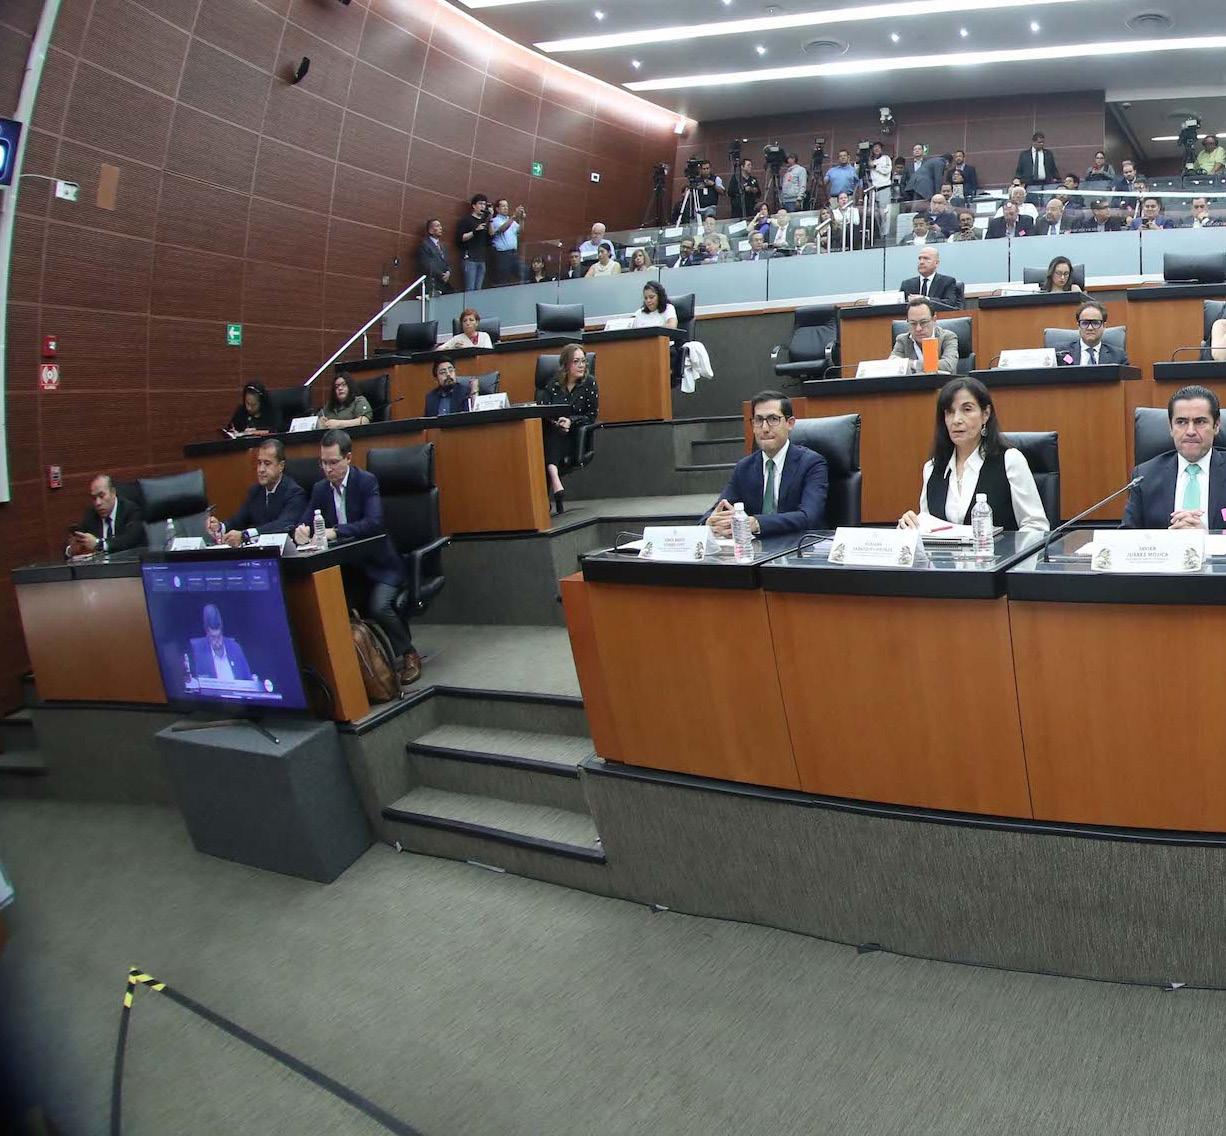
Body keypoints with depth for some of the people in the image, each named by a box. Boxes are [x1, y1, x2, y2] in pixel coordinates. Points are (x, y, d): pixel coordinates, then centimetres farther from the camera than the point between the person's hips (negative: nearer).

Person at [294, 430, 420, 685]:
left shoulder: (367, 481, -10)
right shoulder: (320, 489, 8)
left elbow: (374, 522, -24)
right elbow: (303, 523, 5)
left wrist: (335, 531, -35)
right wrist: (300, 531, -20)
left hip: (377, 564, -5)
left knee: (378, 606, -29)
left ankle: (408, 654, -3)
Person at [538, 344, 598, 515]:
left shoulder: (589, 383, 5)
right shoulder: (553, 384, 11)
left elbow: (592, 415, 1)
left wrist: (571, 421, -15)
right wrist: (555, 422, -18)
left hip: (576, 435, -2)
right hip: (551, 434, 2)